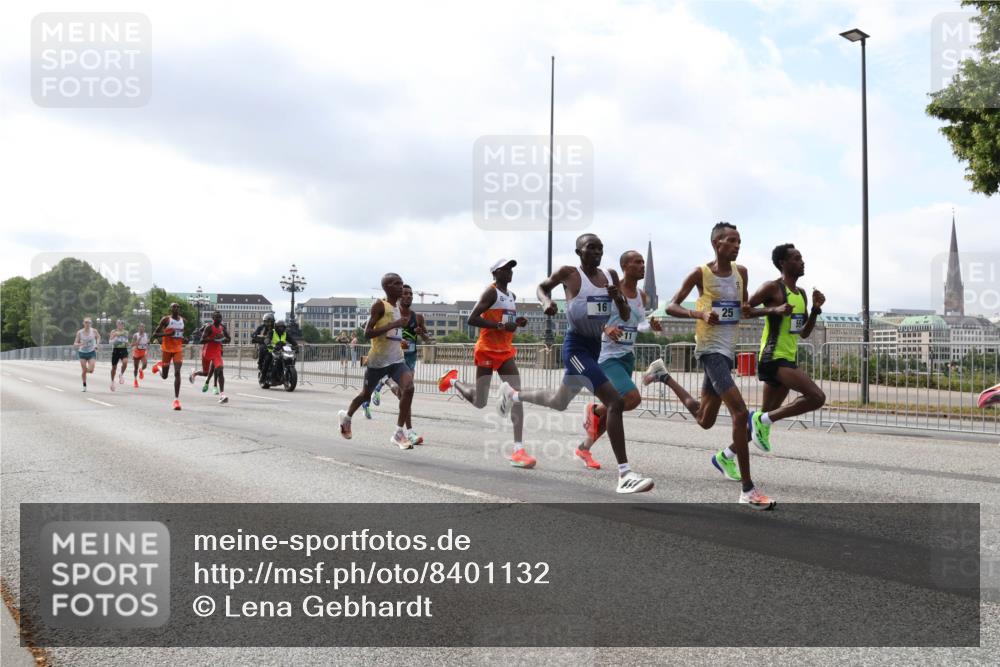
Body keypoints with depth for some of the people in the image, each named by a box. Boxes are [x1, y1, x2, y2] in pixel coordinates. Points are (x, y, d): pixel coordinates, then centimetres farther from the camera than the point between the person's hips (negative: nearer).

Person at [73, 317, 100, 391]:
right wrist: (80, 344, -24)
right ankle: (84, 386, 15)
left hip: (92, 352, 0)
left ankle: (88, 369, 28)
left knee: (91, 370, -10)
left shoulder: (94, 331, -6)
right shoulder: (79, 332, -7)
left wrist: (97, 344, -1)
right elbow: (75, 344, -2)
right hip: (82, 353, 0)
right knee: (84, 371, -3)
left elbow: (98, 337, 16)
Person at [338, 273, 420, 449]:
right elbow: (367, 333, -20)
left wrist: (400, 340, 12)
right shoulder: (379, 305, -12)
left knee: (408, 387, -21)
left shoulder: (398, 307, 11)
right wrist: (393, 325, -26)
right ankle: (346, 416, 46)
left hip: (397, 360, 5)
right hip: (377, 361, -5)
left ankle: (400, 433, -16)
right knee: (366, 394, 14)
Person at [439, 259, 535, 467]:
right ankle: (453, 380, 33)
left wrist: (517, 323, 7)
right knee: (479, 402, 2)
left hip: (505, 351, 7)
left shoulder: (512, 295, 15)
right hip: (487, 350, -7)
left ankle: (518, 450, -13)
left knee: (517, 395, -10)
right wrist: (501, 326, -24)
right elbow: (472, 319, -20)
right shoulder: (491, 292, -11)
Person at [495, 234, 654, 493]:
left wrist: (618, 298, -12)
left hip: (595, 346, 8)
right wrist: (546, 302, -11)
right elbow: (542, 286, 11)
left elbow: (625, 316, 9)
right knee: (615, 401, -23)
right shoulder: (569, 273, -7)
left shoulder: (611, 276, 7)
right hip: (576, 346, -8)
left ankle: (512, 393, 52)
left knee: (559, 402, 26)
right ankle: (625, 474, -23)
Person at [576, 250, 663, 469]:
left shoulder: (642, 296, 9)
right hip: (608, 355, -8)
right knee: (633, 398, -24)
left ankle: (584, 448, 28)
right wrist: (606, 329, -26)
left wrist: (651, 326, 0)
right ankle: (594, 410, 4)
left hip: (628, 356, 8)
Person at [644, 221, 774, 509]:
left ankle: (664, 375, 41)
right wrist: (700, 314, -21)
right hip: (710, 348, -8)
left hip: (728, 350, 8)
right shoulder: (701, 273, -8)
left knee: (704, 420, 19)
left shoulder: (741, 272, 9)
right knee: (740, 412, -20)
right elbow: (671, 306, -4)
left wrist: (747, 309, -3)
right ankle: (748, 490, -15)